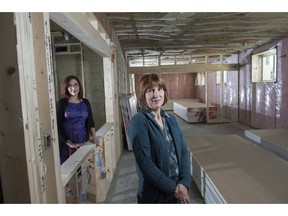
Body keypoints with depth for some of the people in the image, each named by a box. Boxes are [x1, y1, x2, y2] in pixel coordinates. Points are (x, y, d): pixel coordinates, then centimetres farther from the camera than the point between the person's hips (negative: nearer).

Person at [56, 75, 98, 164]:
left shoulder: (85, 102, 9)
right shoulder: (61, 103, -3)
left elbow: (90, 122, 12)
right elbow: (58, 126, -6)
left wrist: (94, 136, -3)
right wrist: (70, 143, -12)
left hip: (83, 142, 3)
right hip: (67, 143, -3)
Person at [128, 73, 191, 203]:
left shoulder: (171, 119, 4)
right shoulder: (138, 122, -15)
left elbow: (183, 151, 2)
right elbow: (145, 163, -20)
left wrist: (184, 182, -10)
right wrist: (173, 188, -15)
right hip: (154, 194, -5)